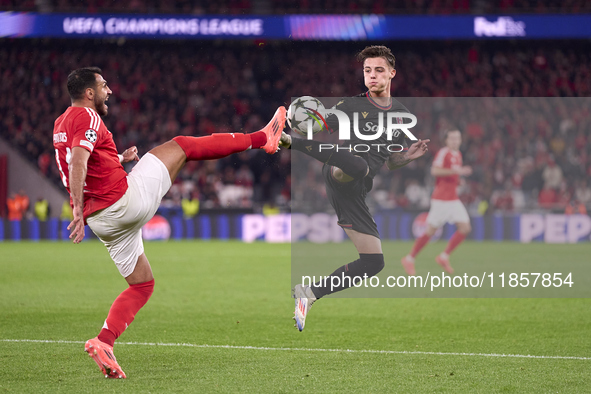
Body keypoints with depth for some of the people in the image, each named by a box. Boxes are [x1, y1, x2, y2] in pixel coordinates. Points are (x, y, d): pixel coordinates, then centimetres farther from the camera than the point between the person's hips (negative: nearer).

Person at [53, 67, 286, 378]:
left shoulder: (62, 124, 18)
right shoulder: (86, 117, -11)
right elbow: (78, 162, -26)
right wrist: (78, 209, -32)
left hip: (102, 220, 9)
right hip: (127, 198, -9)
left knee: (142, 285, 18)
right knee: (180, 146, 5)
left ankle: (103, 342, -2)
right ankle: (262, 139, 13)